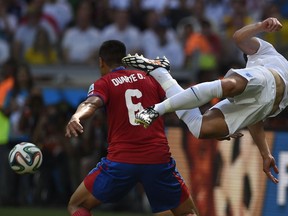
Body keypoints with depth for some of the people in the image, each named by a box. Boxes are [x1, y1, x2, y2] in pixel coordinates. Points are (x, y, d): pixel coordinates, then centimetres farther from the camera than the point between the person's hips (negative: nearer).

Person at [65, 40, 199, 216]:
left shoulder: (103, 84, 6)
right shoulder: (151, 78, 15)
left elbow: (91, 104, -16)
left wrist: (76, 118, -35)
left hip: (121, 161, -2)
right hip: (159, 160, 2)